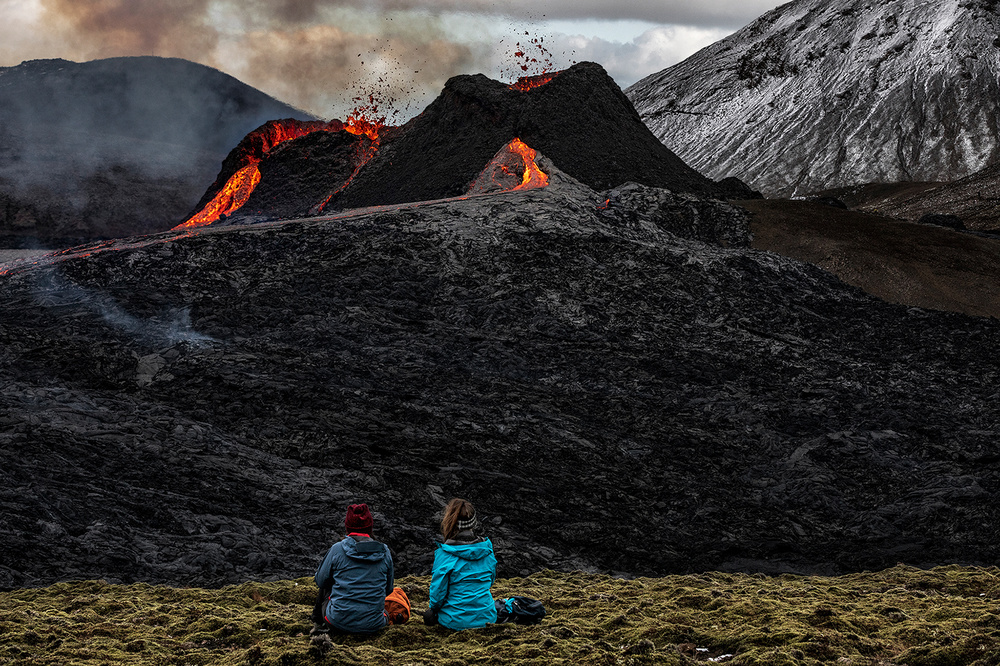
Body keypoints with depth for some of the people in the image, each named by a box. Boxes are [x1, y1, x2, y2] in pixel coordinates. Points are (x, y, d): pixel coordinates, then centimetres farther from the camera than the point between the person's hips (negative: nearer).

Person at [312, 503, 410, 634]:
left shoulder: (337, 549, -8)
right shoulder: (385, 552, 0)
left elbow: (320, 581, 6)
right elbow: (388, 590, 11)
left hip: (340, 622, -2)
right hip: (372, 626, 2)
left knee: (326, 586, 29)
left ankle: (319, 623, 43)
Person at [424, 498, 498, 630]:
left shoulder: (444, 554, -19)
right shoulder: (487, 550, -3)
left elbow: (438, 591, -13)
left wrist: (433, 607, 8)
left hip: (457, 622, -5)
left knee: (429, 615, 27)